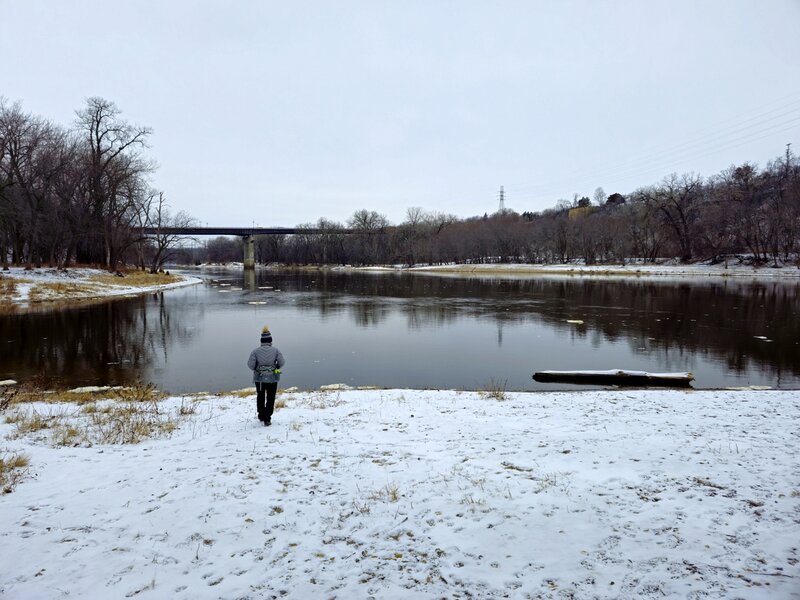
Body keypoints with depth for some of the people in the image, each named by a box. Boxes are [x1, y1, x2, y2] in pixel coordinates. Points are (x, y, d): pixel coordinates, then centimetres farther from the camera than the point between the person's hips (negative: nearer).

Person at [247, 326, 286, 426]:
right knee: (270, 399, 9)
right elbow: (282, 362, -9)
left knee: (260, 398, 20)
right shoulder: (275, 350, -8)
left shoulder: (256, 351, -8)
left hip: (259, 379, 1)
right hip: (272, 379, -1)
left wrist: (256, 369, 8)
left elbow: (250, 364, -12)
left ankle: (261, 416, 32)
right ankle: (267, 419, 6)